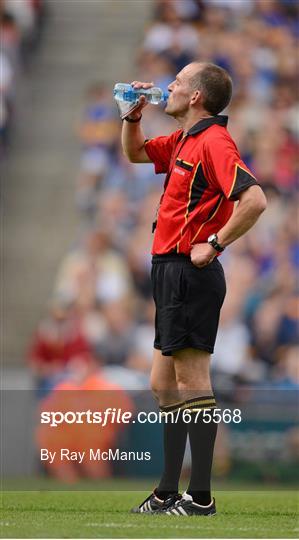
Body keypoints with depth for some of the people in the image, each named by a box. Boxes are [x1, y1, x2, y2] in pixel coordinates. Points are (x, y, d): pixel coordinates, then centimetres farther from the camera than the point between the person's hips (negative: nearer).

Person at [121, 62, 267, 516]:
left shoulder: (213, 142, -15)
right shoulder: (183, 141, 15)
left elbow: (254, 199, -28)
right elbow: (135, 153, 34)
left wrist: (215, 244, -20)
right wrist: (133, 115, 16)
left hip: (190, 272, -10)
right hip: (170, 271, 10)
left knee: (192, 383, -9)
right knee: (164, 386, 13)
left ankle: (200, 497, -8)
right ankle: (168, 492, 18)